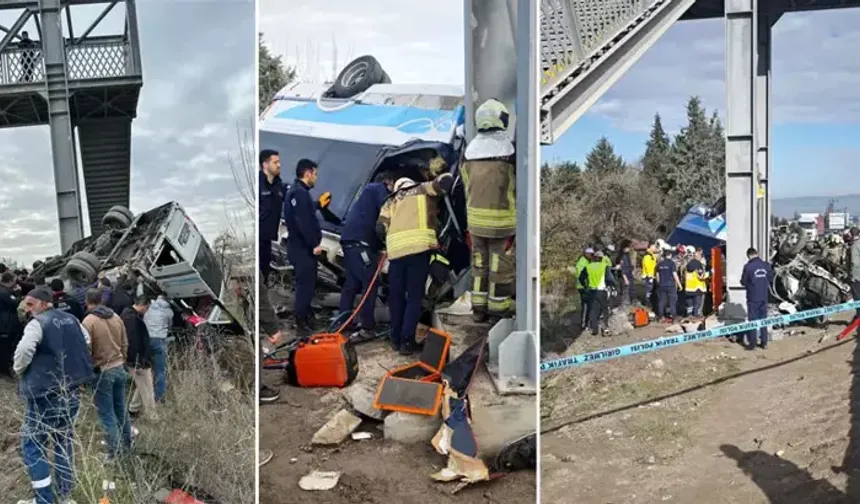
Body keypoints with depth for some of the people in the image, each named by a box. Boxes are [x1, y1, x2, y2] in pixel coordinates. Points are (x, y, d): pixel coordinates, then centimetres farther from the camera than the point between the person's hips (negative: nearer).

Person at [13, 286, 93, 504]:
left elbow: (23, 351, -25)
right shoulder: (72, 319, 8)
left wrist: (19, 369, -5)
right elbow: (87, 342, 19)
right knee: (64, 440, 16)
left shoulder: (37, 324, -14)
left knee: (32, 445, 2)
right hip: (71, 389, 7)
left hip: (45, 392, -7)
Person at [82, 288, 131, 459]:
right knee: (121, 409, 17)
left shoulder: (89, 321, -13)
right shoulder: (116, 317, 4)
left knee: (107, 414, 2)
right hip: (119, 368, 6)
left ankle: (115, 452, 5)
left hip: (102, 371, -6)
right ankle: (126, 444, 27)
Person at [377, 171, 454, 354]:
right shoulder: (422, 190, 22)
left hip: (396, 250, 3)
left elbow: (380, 228, 16)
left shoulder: (391, 202, 28)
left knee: (396, 296, 15)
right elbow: (445, 180, 11)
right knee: (414, 296, 2)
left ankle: (396, 338, 21)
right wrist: (442, 189, 32)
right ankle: (407, 341, -2)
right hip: (420, 247, -3)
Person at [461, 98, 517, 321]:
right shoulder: (509, 149, -14)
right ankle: (499, 306, 15)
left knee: (479, 261, 14)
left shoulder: (469, 150, 2)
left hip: (475, 216, 5)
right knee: (501, 263, 6)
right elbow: (519, 182, -6)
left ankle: (478, 306, 19)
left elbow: (466, 185, 9)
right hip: (501, 218, -5)